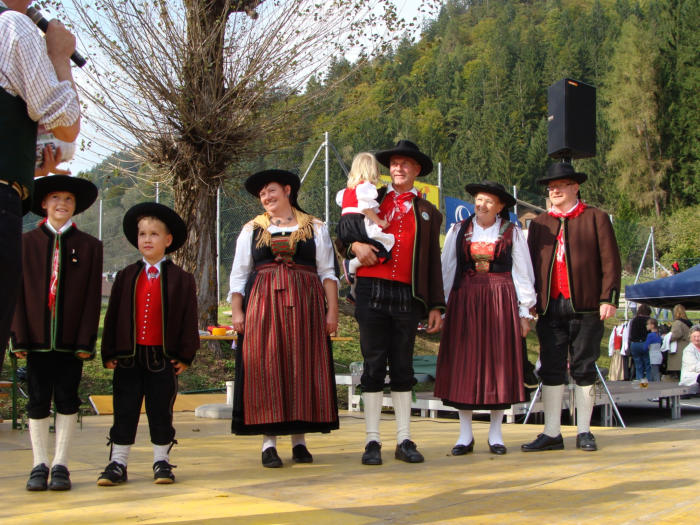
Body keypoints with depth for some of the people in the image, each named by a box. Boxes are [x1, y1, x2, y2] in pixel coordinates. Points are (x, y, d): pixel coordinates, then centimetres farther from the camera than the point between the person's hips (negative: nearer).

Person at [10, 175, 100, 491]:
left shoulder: (89, 246, 4)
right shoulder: (27, 242, 5)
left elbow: (93, 297, 1)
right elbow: (18, 292, 3)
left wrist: (86, 341, -6)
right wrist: (19, 337, -5)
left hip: (71, 339, 0)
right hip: (37, 337, 1)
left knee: (67, 401, 4)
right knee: (38, 402, 5)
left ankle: (61, 465, 12)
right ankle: (40, 465, 15)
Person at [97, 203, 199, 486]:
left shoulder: (181, 279, 1)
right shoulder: (126, 277, 8)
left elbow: (189, 318, 0)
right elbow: (112, 315, 7)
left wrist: (186, 355, -5)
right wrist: (109, 353, 1)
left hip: (163, 357, -2)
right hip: (128, 356, 2)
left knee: (161, 412, 7)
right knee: (124, 411, 7)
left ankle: (161, 462, 18)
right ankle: (117, 463, 15)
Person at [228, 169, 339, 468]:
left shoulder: (315, 228, 12)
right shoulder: (252, 230, 15)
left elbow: (327, 272, 7)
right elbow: (238, 274, 11)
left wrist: (332, 310, -2)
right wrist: (236, 311, -1)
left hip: (305, 306, 0)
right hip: (263, 306, 1)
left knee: (302, 368, -2)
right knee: (265, 369, -5)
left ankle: (299, 440, 5)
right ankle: (269, 443, -2)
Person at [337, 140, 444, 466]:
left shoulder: (428, 213, 17)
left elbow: (433, 263, 15)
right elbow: (342, 239, 18)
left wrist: (435, 306, 8)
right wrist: (355, 246, -6)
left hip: (407, 295, 1)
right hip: (372, 289, -1)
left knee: (403, 368, 4)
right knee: (373, 366, -1)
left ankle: (404, 441, 10)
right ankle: (372, 441, 4)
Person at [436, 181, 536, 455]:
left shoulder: (512, 232, 7)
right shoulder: (458, 231, 10)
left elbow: (522, 273, 7)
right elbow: (446, 271, 10)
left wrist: (524, 312, 2)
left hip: (501, 302, -1)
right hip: (464, 303, 1)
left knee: (499, 365, 1)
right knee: (463, 366, -1)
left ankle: (495, 434, 11)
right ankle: (465, 435, 8)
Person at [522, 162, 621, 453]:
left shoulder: (596, 218, 7)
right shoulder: (539, 224, 16)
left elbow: (610, 261, 1)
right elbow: (530, 264, 16)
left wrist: (608, 298, -8)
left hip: (585, 307, -3)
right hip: (550, 307, 3)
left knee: (584, 369, 3)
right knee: (551, 370, 2)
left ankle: (584, 432, 12)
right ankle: (552, 433, 7)